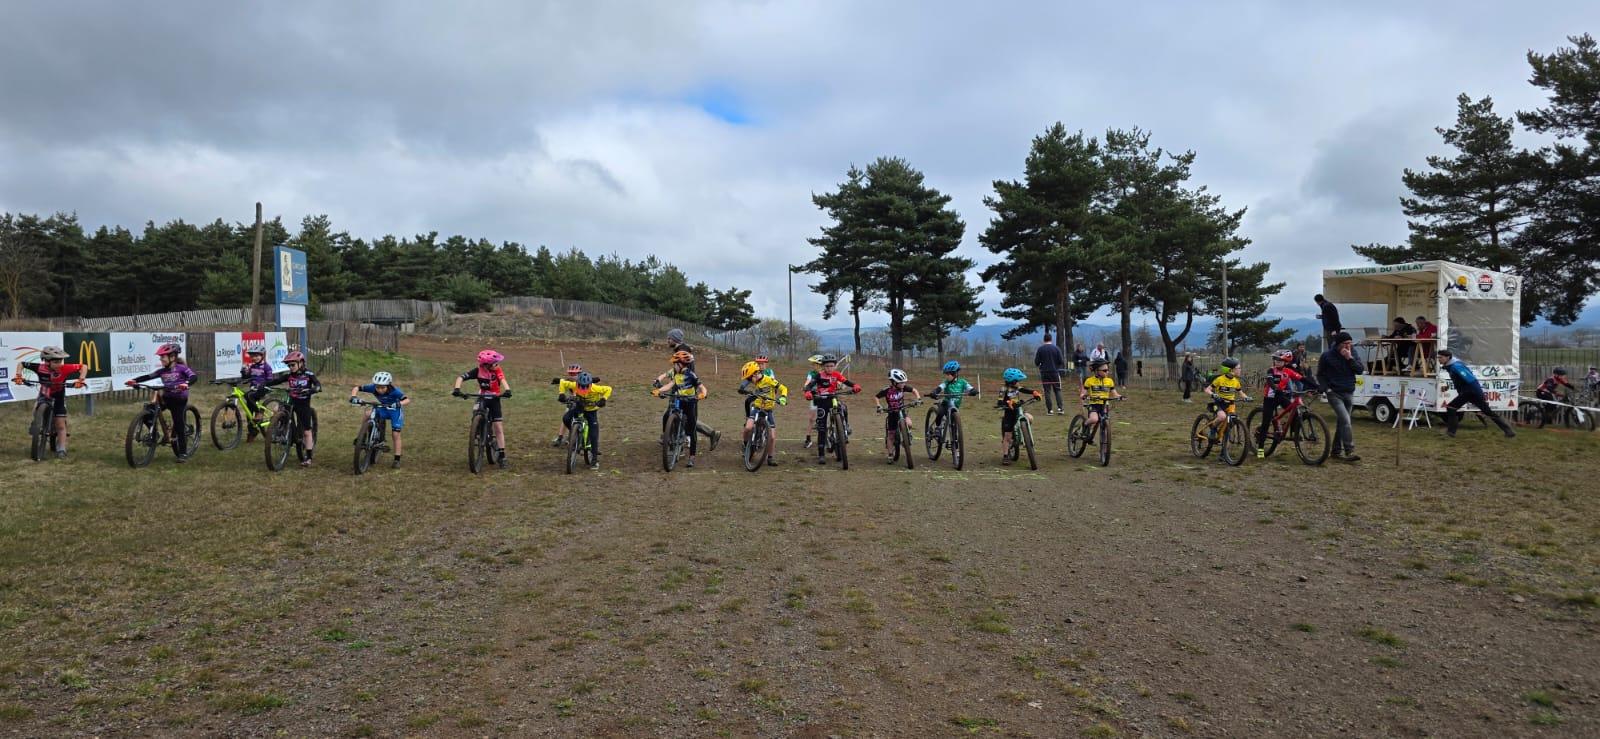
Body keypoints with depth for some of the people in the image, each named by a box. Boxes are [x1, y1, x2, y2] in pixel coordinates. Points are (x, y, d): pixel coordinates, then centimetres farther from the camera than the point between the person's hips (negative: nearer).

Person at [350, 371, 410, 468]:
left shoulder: (394, 391, -33)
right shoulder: (373, 387, -24)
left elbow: (407, 400, -41)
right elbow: (357, 388, -17)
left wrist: (399, 404, -60)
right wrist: (353, 397, -35)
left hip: (395, 410, -3)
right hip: (383, 409, 3)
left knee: (395, 434, -9)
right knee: (368, 413, -27)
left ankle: (397, 460, 1)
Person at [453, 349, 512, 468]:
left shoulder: (497, 370, -17)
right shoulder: (478, 371, -18)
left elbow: (503, 380, -33)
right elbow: (461, 377, -22)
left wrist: (507, 390, -53)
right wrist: (457, 389, -40)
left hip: (494, 399, -1)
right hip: (482, 398, 1)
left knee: (498, 427, -4)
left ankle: (501, 455, -2)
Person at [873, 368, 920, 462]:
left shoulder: (903, 387, -14)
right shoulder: (886, 391, -20)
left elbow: (914, 390, 0)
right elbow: (875, 397, -11)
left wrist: (918, 398, -16)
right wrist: (879, 406, -25)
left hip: (902, 411, 2)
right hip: (892, 413, -2)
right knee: (890, 435, 1)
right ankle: (888, 455, 14)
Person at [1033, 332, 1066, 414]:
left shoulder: (1040, 349, -4)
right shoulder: (1056, 348, -4)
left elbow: (1036, 362, -4)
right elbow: (1060, 361, -4)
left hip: (1044, 373, 0)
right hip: (1055, 372, 0)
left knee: (1047, 391, 4)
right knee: (1057, 390, 11)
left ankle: (1050, 410, 1)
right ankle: (1060, 408, 0)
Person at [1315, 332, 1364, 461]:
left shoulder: (1352, 353, 3)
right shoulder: (1327, 356, -7)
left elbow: (1361, 370, -6)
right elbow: (1320, 375, 4)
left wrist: (1350, 358, -18)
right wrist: (1326, 388, -9)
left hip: (1349, 393, 5)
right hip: (1335, 393, -5)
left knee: (1341, 422, 10)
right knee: (1345, 421, -16)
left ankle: (1337, 451, 19)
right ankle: (1349, 452, -17)